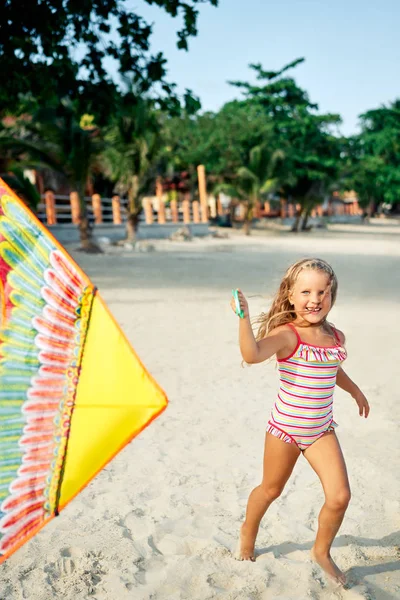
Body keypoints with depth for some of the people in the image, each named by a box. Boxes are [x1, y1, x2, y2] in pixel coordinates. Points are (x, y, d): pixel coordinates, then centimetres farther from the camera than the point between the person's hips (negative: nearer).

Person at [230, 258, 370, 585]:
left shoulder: (335, 336, -1)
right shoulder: (286, 334, -20)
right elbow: (252, 354, -40)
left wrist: (356, 391, 34)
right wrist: (244, 317, -51)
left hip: (322, 429, 5)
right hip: (285, 428, -4)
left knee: (340, 496, -2)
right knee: (271, 489, 16)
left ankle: (322, 551, 27)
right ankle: (248, 532, 47)